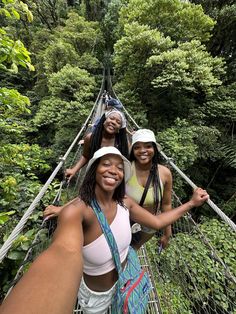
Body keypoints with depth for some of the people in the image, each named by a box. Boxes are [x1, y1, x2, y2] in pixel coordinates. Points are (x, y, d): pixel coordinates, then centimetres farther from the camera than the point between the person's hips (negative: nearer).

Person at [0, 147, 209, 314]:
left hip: (126, 277, 4)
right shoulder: (76, 210, -36)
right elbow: (66, 253, -54)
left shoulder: (125, 203, -19)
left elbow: (157, 222, -10)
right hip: (96, 293, -4)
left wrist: (191, 203, -11)